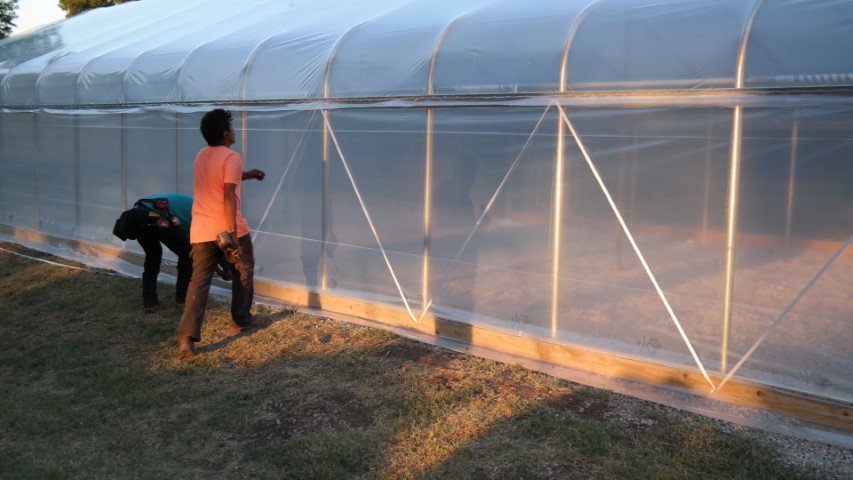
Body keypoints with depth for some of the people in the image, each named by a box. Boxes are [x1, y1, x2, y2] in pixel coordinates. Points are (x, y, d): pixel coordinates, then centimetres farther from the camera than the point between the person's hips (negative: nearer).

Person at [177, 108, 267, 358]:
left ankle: (187, 335, -11)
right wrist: (233, 232, -23)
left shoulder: (200, 157, 14)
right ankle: (241, 320, 31)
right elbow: (228, 195, -20)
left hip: (200, 229, 6)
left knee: (199, 281, 2)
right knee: (243, 272, 19)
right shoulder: (232, 157, -11)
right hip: (226, 227, -6)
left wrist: (247, 175, 38)